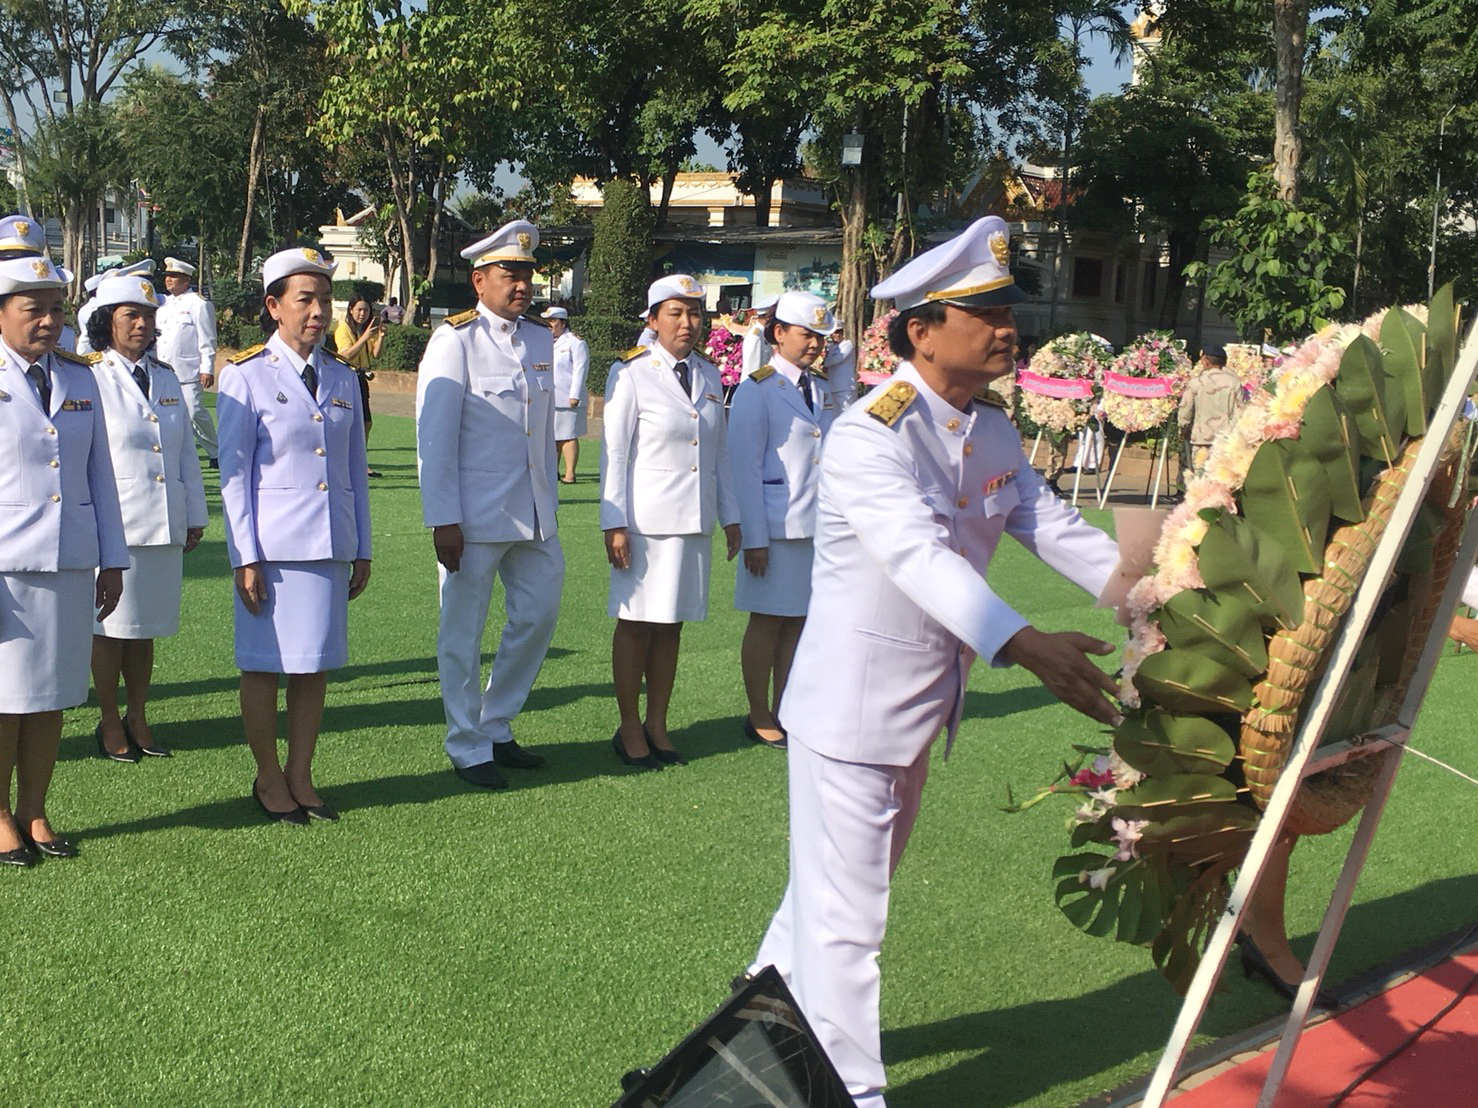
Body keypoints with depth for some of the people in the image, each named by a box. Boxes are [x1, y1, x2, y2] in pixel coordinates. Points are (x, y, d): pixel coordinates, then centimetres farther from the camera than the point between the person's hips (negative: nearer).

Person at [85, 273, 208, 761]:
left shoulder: (166, 378, 12)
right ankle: (110, 723, 18)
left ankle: (137, 718, 25)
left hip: (165, 527, 5)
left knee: (145, 628, 13)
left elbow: (187, 454, 16)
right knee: (110, 628, 4)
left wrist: (195, 517, 15)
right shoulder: (89, 378, -6)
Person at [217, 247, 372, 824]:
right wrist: (245, 557, -9)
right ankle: (269, 779, 19)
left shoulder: (341, 377, 10)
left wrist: (362, 551, 11)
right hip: (273, 545, -4)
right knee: (264, 664, 4)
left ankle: (300, 775, 21)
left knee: (315, 664, 9)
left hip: (330, 547, 4)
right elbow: (234, 472, -5)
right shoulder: (245, 376, -3)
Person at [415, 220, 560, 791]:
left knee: (539, 615, 11)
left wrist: (549, 504, 15)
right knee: (463, 633, 4)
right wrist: (443, 521, -15)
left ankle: (496, 727, 28)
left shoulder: (541, 341, 10)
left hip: (534, 516, 6)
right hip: (474, 517, -6)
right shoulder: (454, 340, -8)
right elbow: (435, 437, -11)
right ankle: (468, 748, 18)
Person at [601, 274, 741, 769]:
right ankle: (630, 729, 14)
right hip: (647, 519, -5)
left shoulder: (709, 376, 11)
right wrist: (615, 524, -11)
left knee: (672, 625, 11)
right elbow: (614, 453, -6)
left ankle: (657, 725, 21)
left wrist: (730, 515, 14)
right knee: (636, 623, 3)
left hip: (695, 521, 5)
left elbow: (720, 452, 15)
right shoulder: (631, 374, -5)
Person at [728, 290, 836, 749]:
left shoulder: (821, 391, 13)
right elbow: (745, 469, -11)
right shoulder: (757, 390, -8)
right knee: (768, 621, 2)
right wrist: (754, 539, -14)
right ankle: (759, 718, 13)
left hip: (817, 524, 6)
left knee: (798, 621, 10)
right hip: (776, 525, -6)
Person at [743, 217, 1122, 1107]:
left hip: (927, 705, 9)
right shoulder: (869, 436, -24)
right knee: (847, 912, 0)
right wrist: (1022, 645, -51)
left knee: (844, 879, 25)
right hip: (853, 702, -9)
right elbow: (920, 556, -38)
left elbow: (1057, 528, -2)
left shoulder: (994, 434, 5)